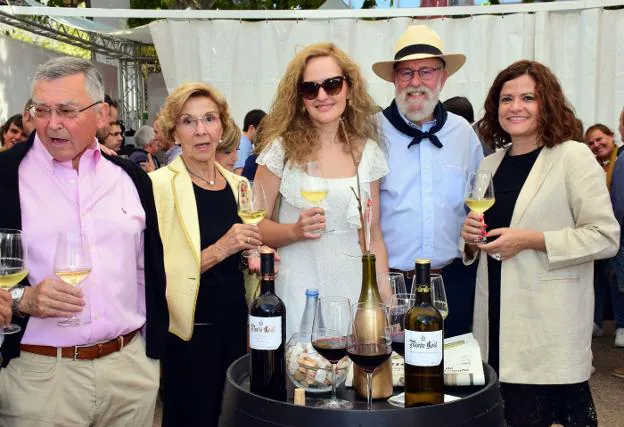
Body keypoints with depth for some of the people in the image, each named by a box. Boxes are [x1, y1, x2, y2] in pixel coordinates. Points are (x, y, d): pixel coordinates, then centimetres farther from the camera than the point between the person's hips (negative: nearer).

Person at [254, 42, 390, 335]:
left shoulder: (368, 152, 3)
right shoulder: (282, 148, -5)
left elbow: (374, 236, 7)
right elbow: (255, 225, -3)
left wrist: (387, 300, 3)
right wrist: (296, 231, -21)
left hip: (356, 292, 3)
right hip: (299, 298, -2)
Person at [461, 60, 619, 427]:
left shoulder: (573, 157, -4)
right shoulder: (490, 165, 13)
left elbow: (605, 237, -11)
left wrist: (530, 240, -18)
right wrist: (471, 238, 0)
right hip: (497, 324, 5)